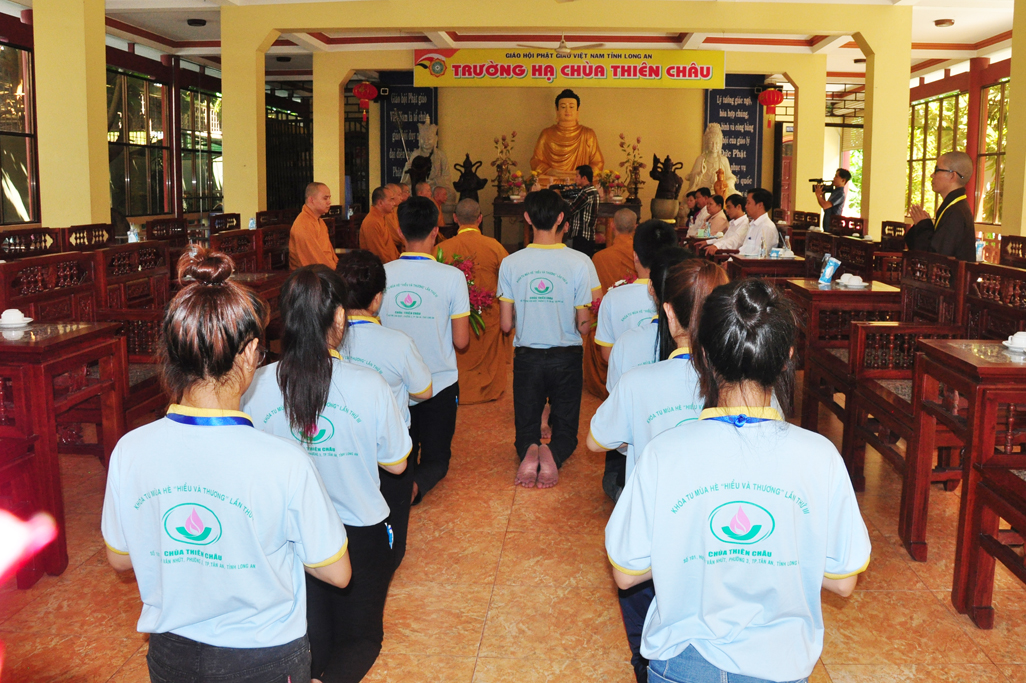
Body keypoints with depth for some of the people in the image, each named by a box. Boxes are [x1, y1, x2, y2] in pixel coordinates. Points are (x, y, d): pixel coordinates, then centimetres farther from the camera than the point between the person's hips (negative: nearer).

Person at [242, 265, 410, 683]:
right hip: (360, 534, -2)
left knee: (310, 639, 24)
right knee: (361, 635, 16)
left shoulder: (256, 387, -14)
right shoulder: (370, 386, -19)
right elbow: (396, 463, -6)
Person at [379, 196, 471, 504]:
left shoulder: (383, 274, -7)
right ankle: (417, 483, -19)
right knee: (436, 458, 14)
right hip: (440, 385, -2)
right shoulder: (452, 277, -14)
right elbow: (461, 341, -11)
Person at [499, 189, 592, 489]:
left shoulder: (510, 264, -7)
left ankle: (528, 451, -20)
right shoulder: (578, 263, -10)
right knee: (565, 429, 13)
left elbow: (506, 324, -3)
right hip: (567, 357, -1)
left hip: (527, 357, 1)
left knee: (526, 428, 14)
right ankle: (554, 454, -20)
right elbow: (583, 326, -8)